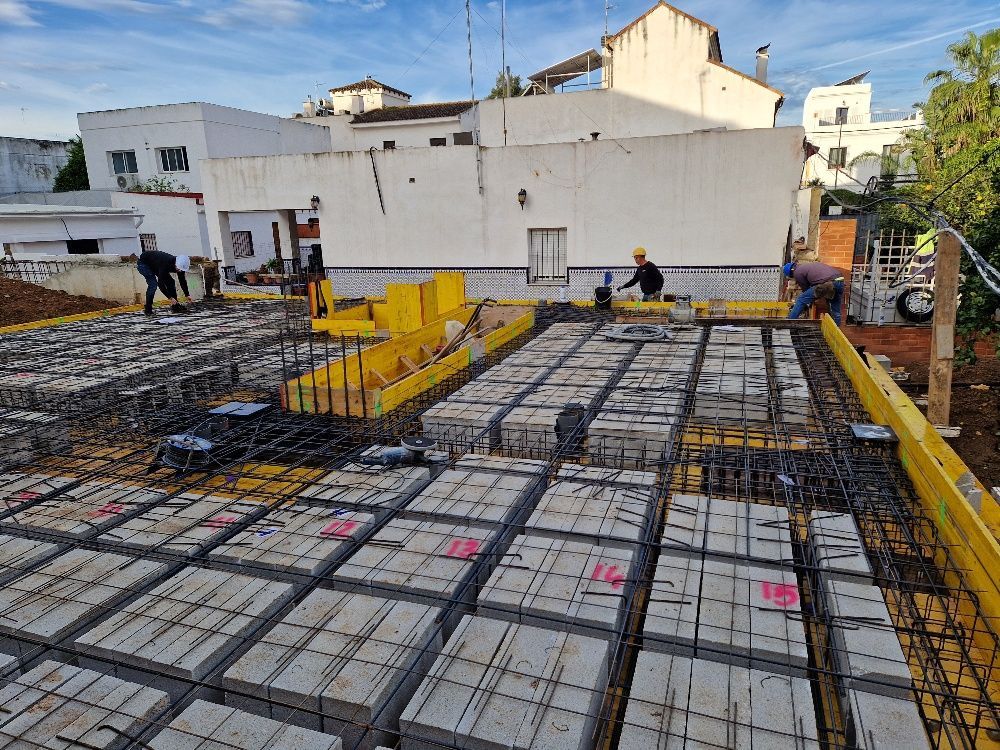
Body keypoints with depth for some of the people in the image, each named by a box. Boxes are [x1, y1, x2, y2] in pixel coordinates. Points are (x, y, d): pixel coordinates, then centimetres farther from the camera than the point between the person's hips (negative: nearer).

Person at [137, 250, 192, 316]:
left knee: (170, 282, -2)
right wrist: (170, 297, -39)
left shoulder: (180, 265, -20)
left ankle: (175, 306, 6)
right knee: (153, 284, -23)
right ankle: (148, 310, -15)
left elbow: (182, 280, -4)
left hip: (155, 265, 8)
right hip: (143, 263, -8)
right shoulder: (166, 263, -42)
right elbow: (160, 283, -40)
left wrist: (187, 295, -9)